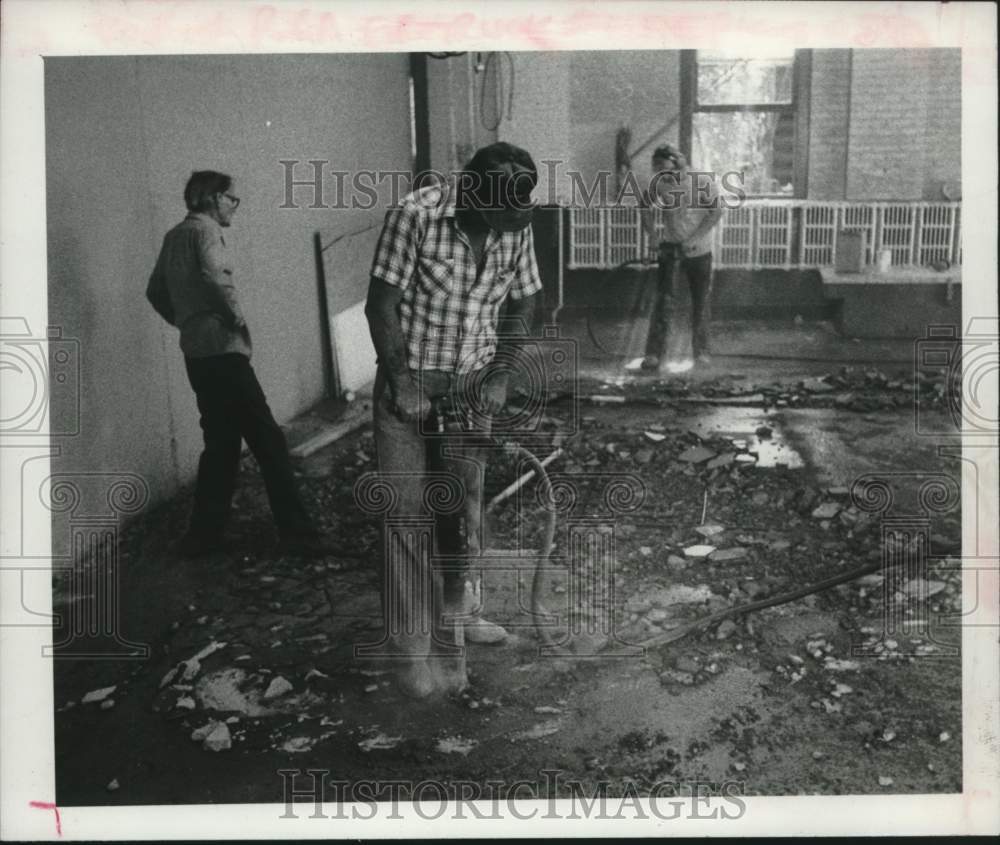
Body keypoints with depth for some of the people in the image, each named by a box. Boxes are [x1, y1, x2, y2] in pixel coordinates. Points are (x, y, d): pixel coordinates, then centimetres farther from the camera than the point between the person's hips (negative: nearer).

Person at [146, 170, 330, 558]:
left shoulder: (174, 235, 19)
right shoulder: (206, 229, -7)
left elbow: (155, 291, 26)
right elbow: (215, 275, -26)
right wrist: (238, 317, -14)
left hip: (196, 352, 9)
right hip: (222, 348, -9)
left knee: (221, 442, 15)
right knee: (268, 439, -7)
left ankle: (204, 534, 17)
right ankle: (296, 532, -5)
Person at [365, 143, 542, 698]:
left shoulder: (516, 226, -5)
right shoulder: (415, 215, -19)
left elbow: (522, 304, 7)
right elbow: (382, 304, -15)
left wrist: (498, 375, -2)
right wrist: (402, 380, -16)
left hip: (471, 385, 4)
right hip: (409, 382, -4)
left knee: (464, 506, 10)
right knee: (407, 512, -1)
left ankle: (456, 614, 31)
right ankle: (413, 646, 8)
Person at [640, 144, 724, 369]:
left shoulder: (704, 181, -12)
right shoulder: (659, 185, -5)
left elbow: (716, 211, -12)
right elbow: (646, 208, 8)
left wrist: (695, 238, -20)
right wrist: (651, 235, -7)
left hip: (699, 250, 0)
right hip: (670, 247, 1)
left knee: (701, 302, 7)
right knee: (664, 300, -11)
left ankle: (701, 350, 24)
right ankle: (655, 354, -12)